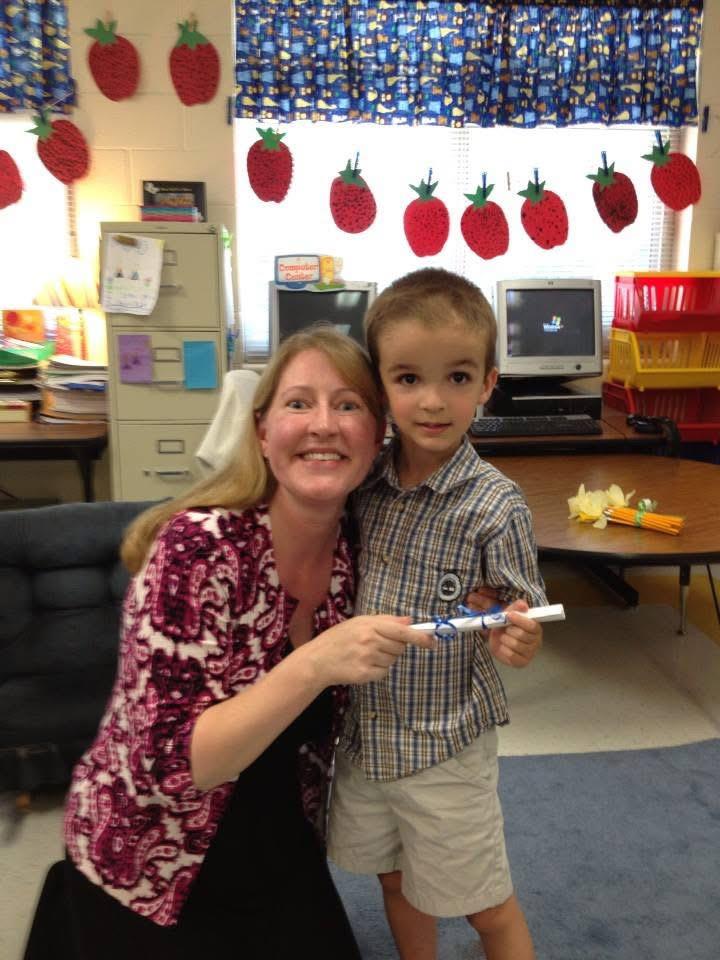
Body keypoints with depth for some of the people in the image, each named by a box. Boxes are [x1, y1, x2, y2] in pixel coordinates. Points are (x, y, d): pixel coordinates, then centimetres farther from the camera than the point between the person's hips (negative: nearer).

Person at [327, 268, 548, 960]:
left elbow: (521, 633, -13)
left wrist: (516, 640, -33)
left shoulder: (495, 507, -22)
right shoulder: (363, 482, -8)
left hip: (444, 746, -4)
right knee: (396, 882, 26)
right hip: (362, 733, 5)